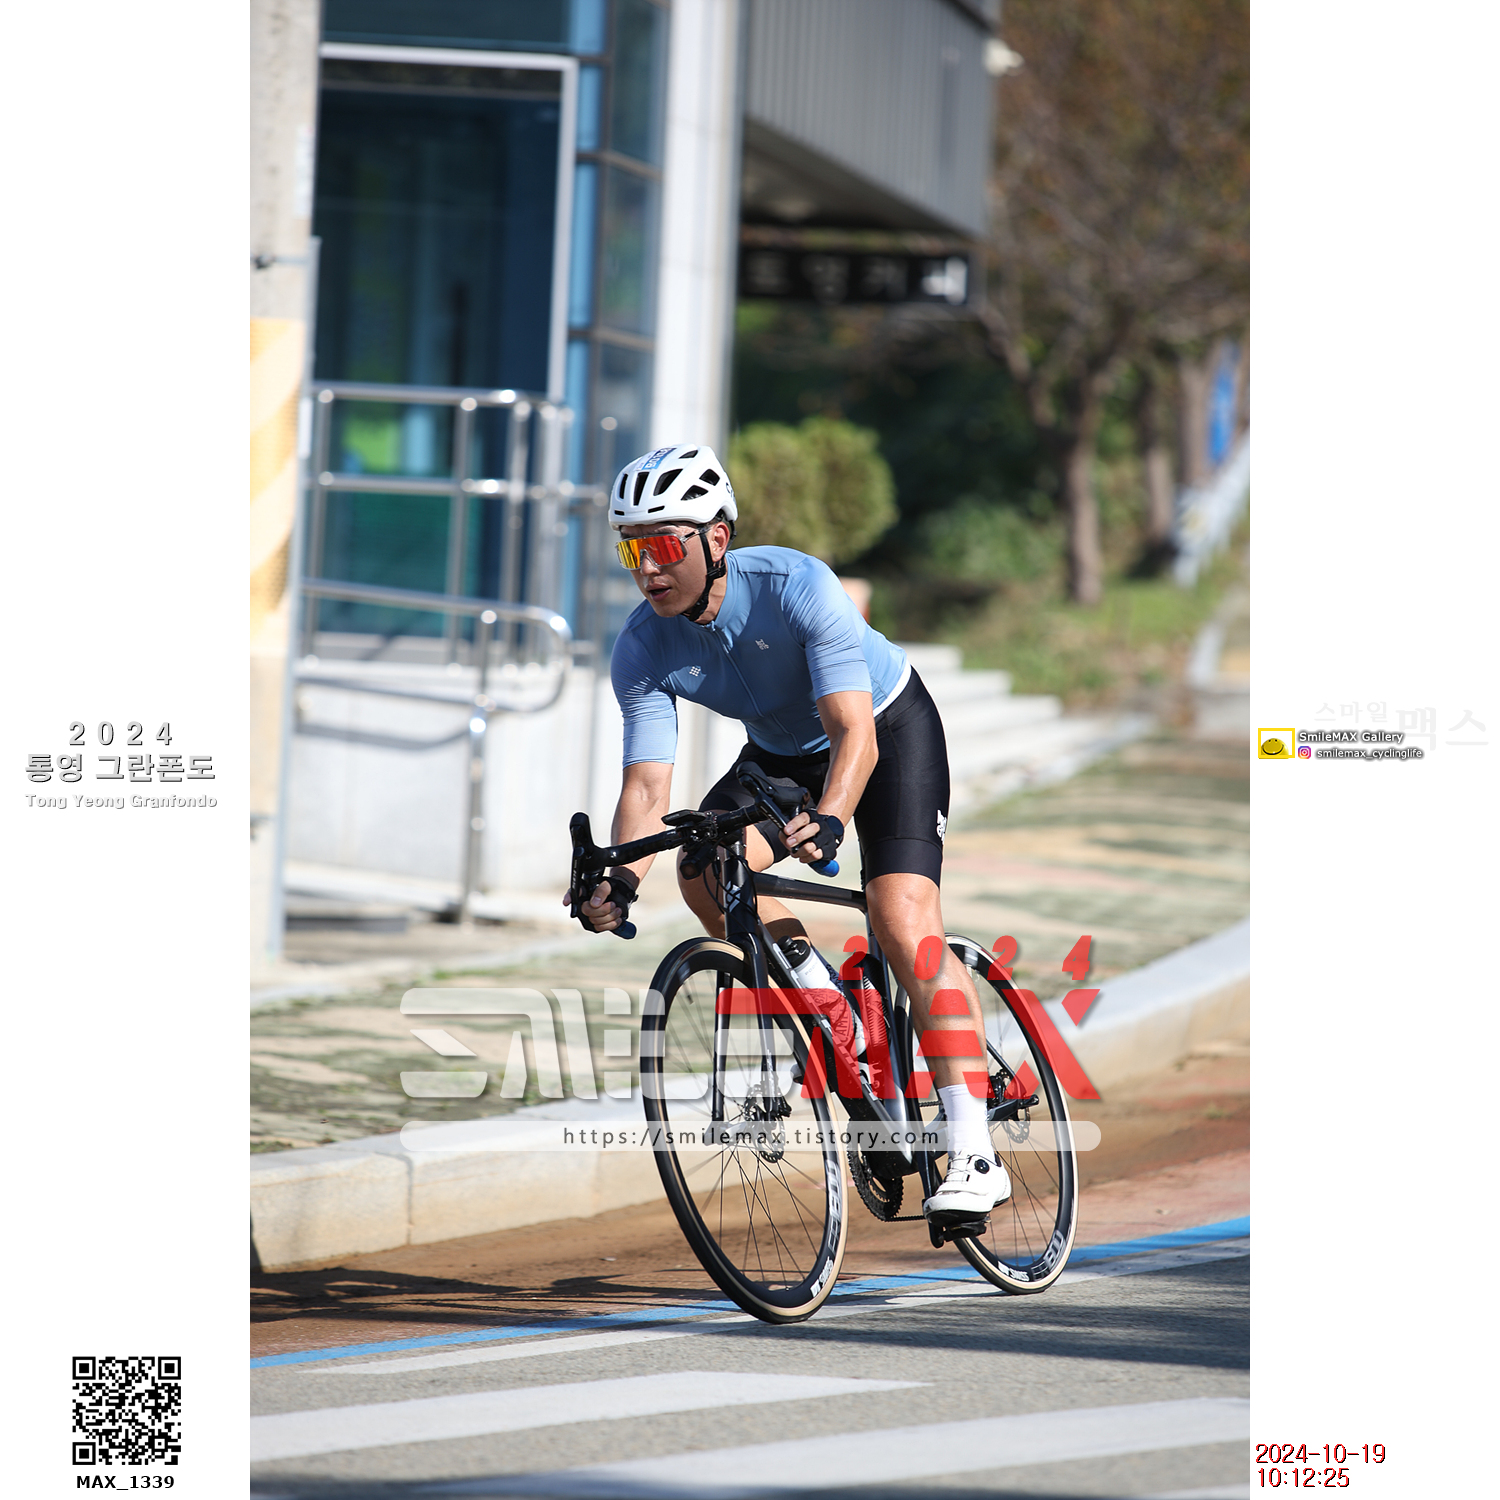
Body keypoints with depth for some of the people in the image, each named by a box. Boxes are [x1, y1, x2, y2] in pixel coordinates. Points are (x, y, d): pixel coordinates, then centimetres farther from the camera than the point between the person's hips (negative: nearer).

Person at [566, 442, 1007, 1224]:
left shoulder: (797, 586, -34)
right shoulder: (642, 649, -21)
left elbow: (855, 735, -40)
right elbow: (647, 784, -26)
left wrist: (828, 820, -59)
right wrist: (621, 878, -45)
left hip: (889, 725, -5)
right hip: (782, 751, 5)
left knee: (902, 922, -23)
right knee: (703, 872, -23)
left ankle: (974, 1155, -26)